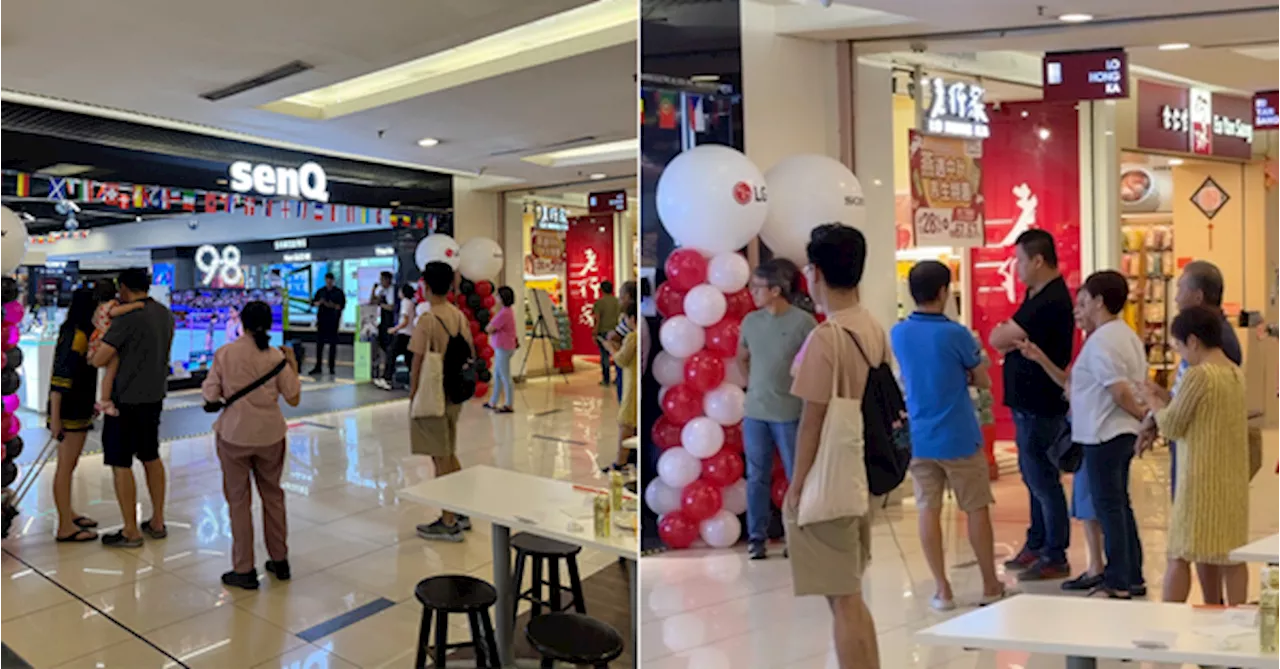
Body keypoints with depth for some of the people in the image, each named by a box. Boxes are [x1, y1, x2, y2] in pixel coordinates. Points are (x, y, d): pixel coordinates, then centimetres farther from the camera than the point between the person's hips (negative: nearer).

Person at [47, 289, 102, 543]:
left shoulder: (81, 333, 10)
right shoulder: (77, 336, -19)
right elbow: (60, 377, -23)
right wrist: (55, 417, -24)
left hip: (78, 409, 10)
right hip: (70, 412, -10)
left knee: (69, 465, 20)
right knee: (66, 467, -2)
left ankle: (67, 513, 33)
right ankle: (65, 528, 5)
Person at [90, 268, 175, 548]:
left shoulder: (128, 318, -19)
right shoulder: (165, 314, 5)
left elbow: (99, 359, -20)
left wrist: (91, 356, 3)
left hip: (127, 399, -8)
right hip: (155, 396, 8)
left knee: (120, 464, 2)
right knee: (151, 457, 18)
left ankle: (131, 532, 8)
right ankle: (157, 522, 25)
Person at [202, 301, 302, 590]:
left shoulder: (225, 353, -8)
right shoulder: (276, 357, -6)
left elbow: (210, 395, -6)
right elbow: (293, 398, -2)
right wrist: (293, 365, 8)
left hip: (234, 436, -2)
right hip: (270, 436, 2)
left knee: (239, 499, 8)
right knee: (272, 495, 17)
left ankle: (244, 570, 11)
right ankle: (279, 561, 26)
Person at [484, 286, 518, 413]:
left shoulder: (504, 313, -20)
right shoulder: (507, 311, 12)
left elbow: (489, 329, -17)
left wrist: (489, 326, 4)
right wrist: (491, 327, -1)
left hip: (503, 348, -10)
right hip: (502, 347, 10)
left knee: (505, 377, -3)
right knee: (497, 376, 16)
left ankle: (509, 405, 2)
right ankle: (493, 402, 25)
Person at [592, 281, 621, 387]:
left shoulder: (599, 302, -9)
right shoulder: (617, 302, 5)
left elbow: (597, 319, -11)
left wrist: (595, 334, -6)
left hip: (603, 332, -4)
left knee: (604, 355, 2)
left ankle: (606, 380, 5)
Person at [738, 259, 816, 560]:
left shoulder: (803, 322, -10)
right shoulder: (750, 321, 4)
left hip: (789, 414, -4)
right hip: (754, 412, 4)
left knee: (798, 476, 7)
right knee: (757, 477, 9)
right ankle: (756, 537, 18)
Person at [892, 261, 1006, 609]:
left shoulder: (898, 334, 1)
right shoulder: (955, 333, -14)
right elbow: (984, 381, -2)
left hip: (919, 438, 4)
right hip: (959, 438, -4)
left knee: (928, 511, 7)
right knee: (976, 510, 10)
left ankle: (943, 590, 12)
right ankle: (990, 586, 21)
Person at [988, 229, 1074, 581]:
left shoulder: (1051, 302, -20)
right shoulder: (1038, 295, 13)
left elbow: (998, 339, -21)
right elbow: (1001, 339, 9)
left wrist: (1006, 335, 0)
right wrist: (1014, 338, -11)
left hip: (1040, 406, -10)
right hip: (1029, 402, 10)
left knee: (1043, 480, -2)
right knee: (1033, 476, 17)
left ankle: (1055, 558, 8)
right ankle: (1037, 545, 28)